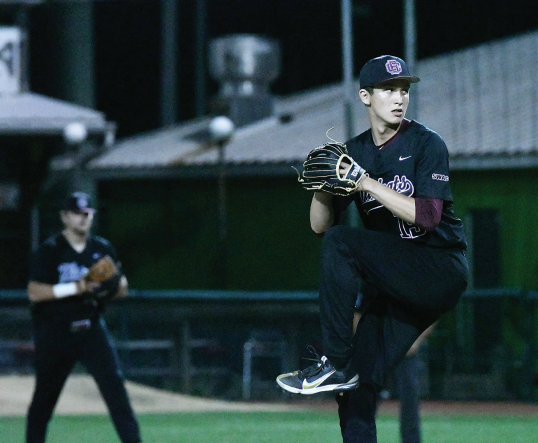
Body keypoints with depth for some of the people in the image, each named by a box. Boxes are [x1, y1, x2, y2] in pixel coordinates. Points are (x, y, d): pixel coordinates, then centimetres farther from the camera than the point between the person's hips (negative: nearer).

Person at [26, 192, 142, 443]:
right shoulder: (49, 251, -5)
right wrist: (76, 288, -23)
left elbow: (122, 288, 13)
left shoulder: (102, 249, 8)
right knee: (45, 395, 6)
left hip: (91, 329, 2)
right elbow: (34, 292, -15)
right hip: (54, 334, -2)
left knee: (113, 382, -13)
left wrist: (112, 287, -12)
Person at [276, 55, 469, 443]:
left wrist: (367, 182, -23)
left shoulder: (426, 144, -6)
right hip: (397, 286, 6)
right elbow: (320, 225, 6)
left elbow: (427, 215, -19)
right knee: (357, 385, -4)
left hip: (441, 273, -6)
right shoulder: (354, 152, 10)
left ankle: (335, 364, -22)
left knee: (342, 242, -25)